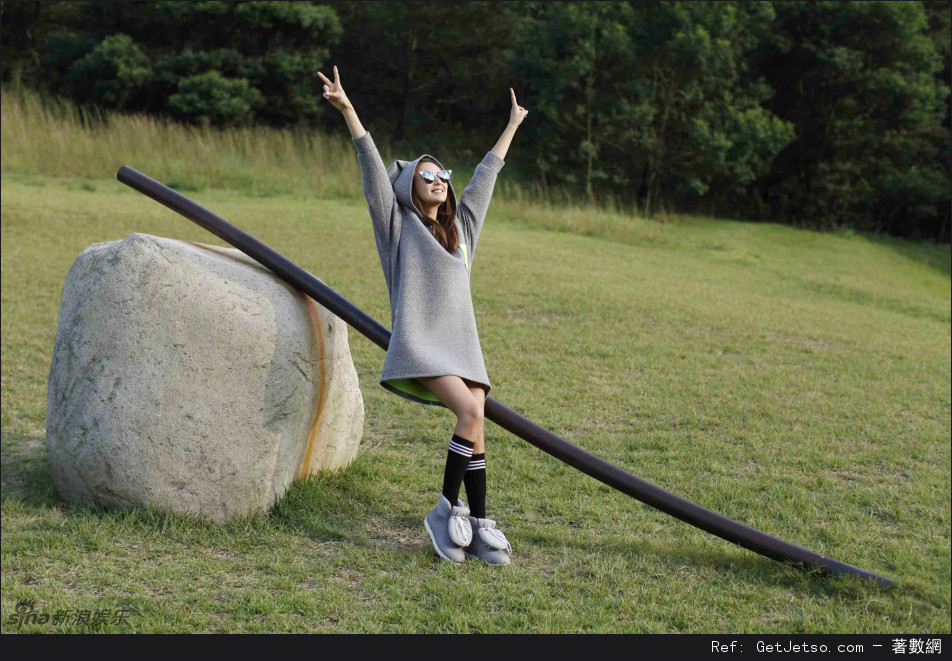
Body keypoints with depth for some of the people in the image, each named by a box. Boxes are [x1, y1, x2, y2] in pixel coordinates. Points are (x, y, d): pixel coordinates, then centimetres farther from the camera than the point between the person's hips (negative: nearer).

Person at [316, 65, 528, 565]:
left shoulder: (460, 223, 21)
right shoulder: (398, 222, 7)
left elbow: (487, 173, 31)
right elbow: (373, 167, -2)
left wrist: (512, 126, 41)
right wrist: (347, 110, -10)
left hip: (462, 342, 6)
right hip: (418, 343, -6)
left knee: (474, 425, -7)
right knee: (470, 412, -23)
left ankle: (477, 525, -3)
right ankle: (447, 509, -12)